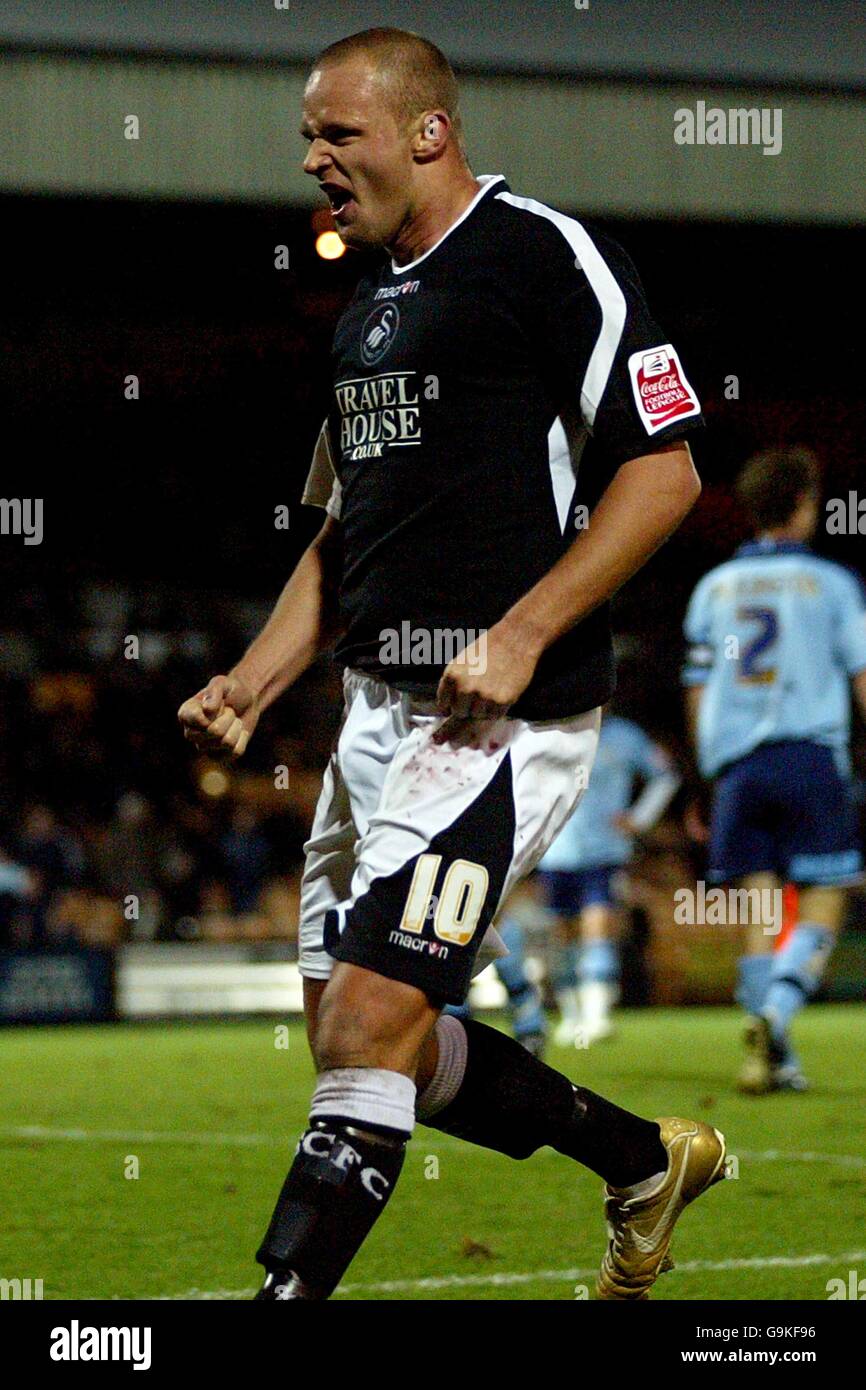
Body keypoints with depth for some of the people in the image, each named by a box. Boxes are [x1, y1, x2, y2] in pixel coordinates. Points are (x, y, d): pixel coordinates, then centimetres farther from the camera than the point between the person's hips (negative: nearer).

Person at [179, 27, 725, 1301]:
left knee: (372, 1028, -16)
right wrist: (253, 686, 10)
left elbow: (664, 474, -12)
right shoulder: (369, 310, 18)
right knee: (353, 1032, 13)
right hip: (380, 709, 10)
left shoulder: (550, 260, -8)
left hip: (503, 716, -10)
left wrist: (519, 635, -20)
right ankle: (648, 1162, 29)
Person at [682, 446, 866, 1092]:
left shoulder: (714, 588, 13)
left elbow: (698, 692, 15)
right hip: (810, 755, -3)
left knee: (760, 917, 3)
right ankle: (773, 1015, -25)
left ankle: (773, 1058, -4)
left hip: (735, 766, 3)